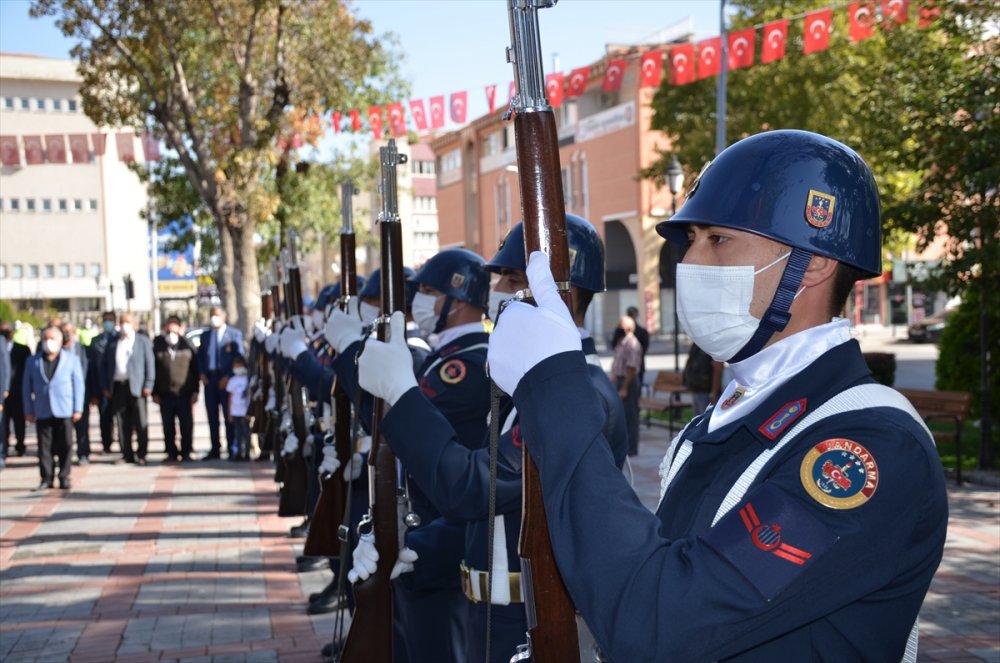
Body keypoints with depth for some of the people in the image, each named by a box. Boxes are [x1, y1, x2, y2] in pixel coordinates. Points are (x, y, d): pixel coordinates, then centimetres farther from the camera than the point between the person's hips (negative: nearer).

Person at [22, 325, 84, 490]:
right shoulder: (33, 361, 8)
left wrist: (78, 409, -3)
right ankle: (46, 478, 7)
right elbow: (26, 387, 8)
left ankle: (64, 478, 8)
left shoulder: (71, 359, 4)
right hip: (42, 412, 1)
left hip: (64, 410, -1)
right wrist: (28, 410, 3)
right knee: (44, 446, 2)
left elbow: (78, 385, 2)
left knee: (65, 445, 1)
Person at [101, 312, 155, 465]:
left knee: (140, 422, -4)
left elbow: (150, 364, 1)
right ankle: (127, 455, 8)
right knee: (122, 423, 3)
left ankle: (141, 454, 2)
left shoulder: (143, 341, 7)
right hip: (117, 386, 3)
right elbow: (106, 365, 13)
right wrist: (105, 387, 5)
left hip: (136, 386, -3)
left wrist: (148, 385, -8)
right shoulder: (112, 343, 15)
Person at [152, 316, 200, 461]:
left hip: (185, 394, -1)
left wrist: (194, 391, -1)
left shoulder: (188, 346, 3)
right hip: (165, 394, 1)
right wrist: (155, 393, 2)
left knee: (186, 425, 0)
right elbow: (152, 370, 6)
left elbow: (195, 370, 4)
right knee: (168, 426, 5)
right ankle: (171, 453, 14)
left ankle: (186, 452, 10)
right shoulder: (158, 346, 5)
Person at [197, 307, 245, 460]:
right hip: (209, 379, 4)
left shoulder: (235, 334, 1)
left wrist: (228, 376, -10)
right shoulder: (205, 335, 15)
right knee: (212, 416, 5)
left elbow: (239, 357, -3)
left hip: (227, 379, -4)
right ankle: (215, 450, 10)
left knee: (229, 416, -2)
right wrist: (202, 373, 1)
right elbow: (200, 356, 17)